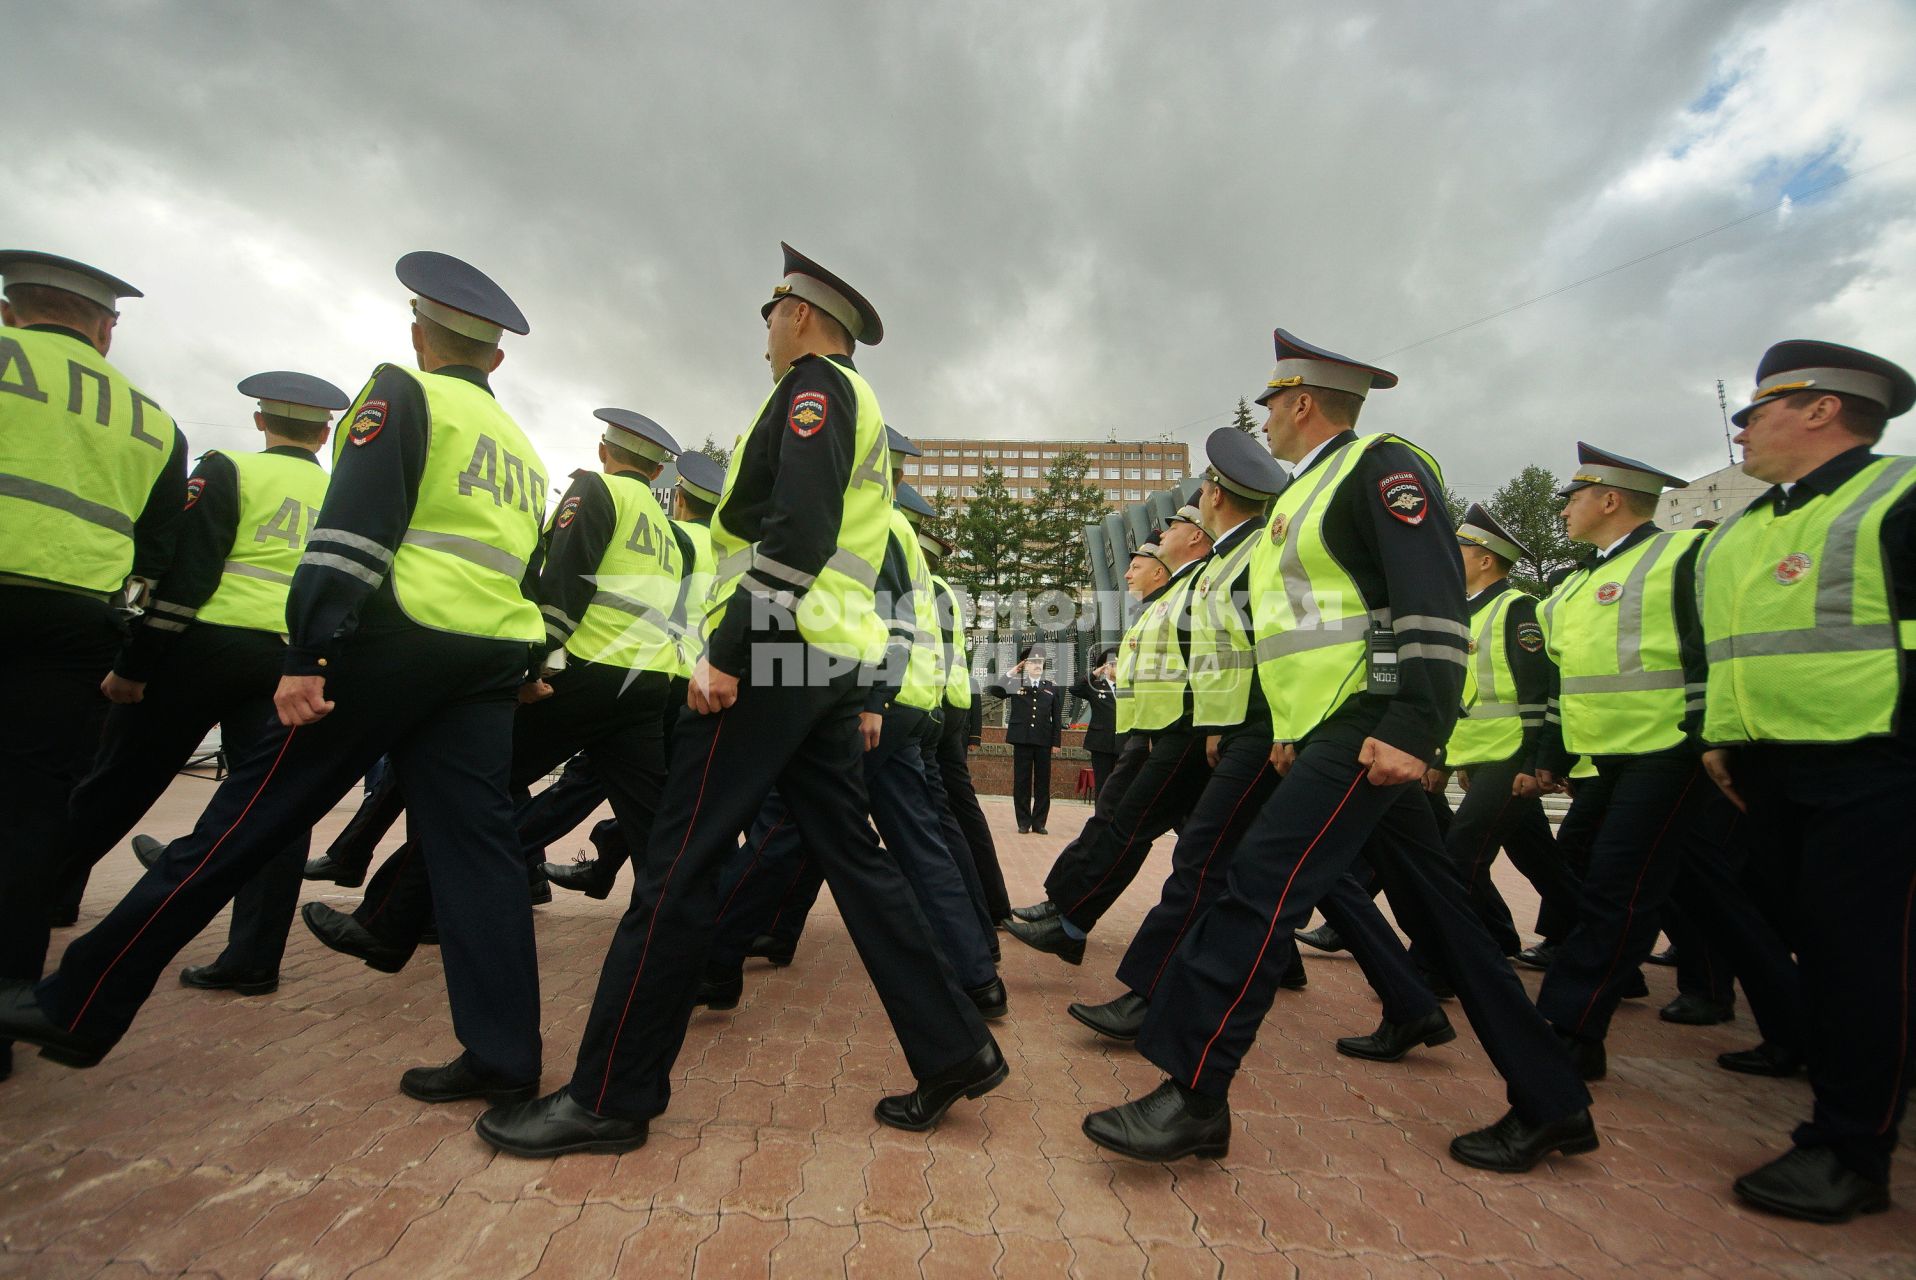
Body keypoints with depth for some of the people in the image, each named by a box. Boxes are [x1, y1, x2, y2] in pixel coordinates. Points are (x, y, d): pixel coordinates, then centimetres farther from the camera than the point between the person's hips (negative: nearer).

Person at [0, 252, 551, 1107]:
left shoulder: (402, 392, 3)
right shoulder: (523, 449, 23)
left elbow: (353, 532, -12)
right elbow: (540, 574, 19)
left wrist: (309, 656, -16)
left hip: (397, 638, -5)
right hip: (494, 661, 6)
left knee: (247, 818, 6)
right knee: (475, 844, 2)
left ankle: (81, 1007, 21)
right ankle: (502, 1052, 4)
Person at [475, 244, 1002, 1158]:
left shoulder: (813, 386, -1)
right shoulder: (860, 410, 28)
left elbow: (797, 528, -19)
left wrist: (726, 651, -20)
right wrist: (857, 690, 23)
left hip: (772, 659, -10)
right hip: (829, 668, 10)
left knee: (677, 870, -3)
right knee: (852, 856, 10)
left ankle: (609, 1097, 9)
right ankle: (954, 1051, 16)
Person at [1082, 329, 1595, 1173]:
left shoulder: (1380, 466, -6)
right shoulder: (1309, 493, 23)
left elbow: (1435, 606, -17)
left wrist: (1413, 731, -25)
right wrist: (1292, 730, 21)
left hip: (1373, 725, -10)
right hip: (1339, 729, 10)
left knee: (1260, 884, -15)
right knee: (1435, 910, 14)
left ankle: (1193, 1096, -7)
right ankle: (1550, 1102, 26)